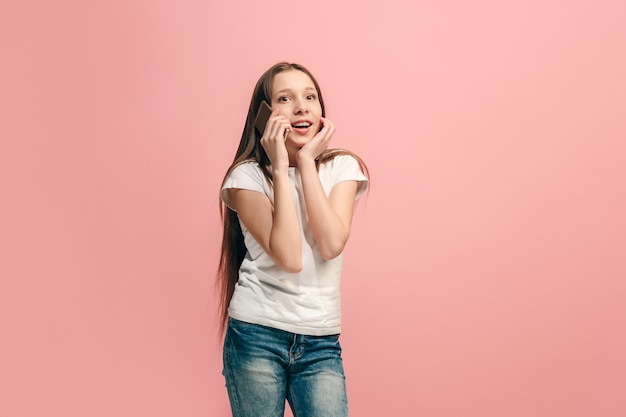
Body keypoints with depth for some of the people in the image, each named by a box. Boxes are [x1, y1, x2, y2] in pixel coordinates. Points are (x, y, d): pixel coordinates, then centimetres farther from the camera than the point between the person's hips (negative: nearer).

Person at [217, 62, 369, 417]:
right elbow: (289, 257, -17)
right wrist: (280, 168, -14)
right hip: (257, 335, -2)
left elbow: (331, 245, -13)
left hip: (320, 342, 2)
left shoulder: (343, 167, 4)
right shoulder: (248, 175, -4)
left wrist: (307, 162, -10)